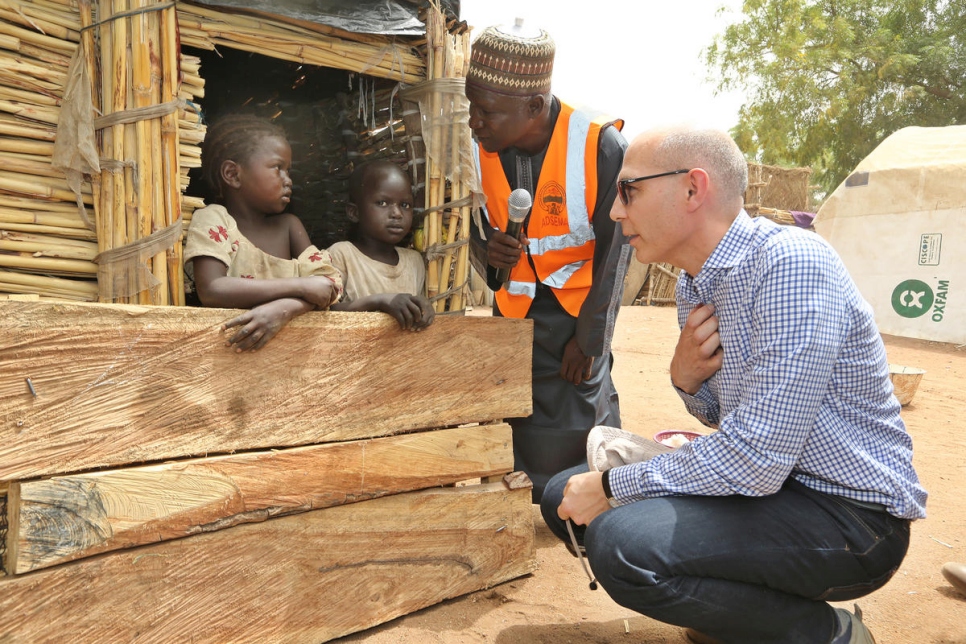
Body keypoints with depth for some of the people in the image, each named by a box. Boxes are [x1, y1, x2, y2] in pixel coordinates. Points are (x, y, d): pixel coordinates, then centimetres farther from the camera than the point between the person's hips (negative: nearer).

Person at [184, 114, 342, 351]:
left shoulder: (288, 225, 6)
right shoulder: (213, 218, -4)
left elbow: (327, 283, -5)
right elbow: (211, 290, -18)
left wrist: (285, 308, -23)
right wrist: (301, 285, -19)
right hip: (231, 341, -4)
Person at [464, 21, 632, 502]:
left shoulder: (602, 147, -21)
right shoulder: (479, 148, -9)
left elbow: (613, 251, -14)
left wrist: (589, 339, -10)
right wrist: (487, 249, -19)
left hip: (582, 301, -3)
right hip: (515, 304, 4)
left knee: (582, 422, -3)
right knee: (517, 425, 6)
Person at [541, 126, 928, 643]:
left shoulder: (791, 263, -24)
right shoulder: (693, 283, 4)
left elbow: (756, 459, -28)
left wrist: (613, 487, -18)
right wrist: (685, 378, -9)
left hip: (849, 511, -8)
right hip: (765, 478, 8)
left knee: (621, 540, -30)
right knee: (566, 497, 1)